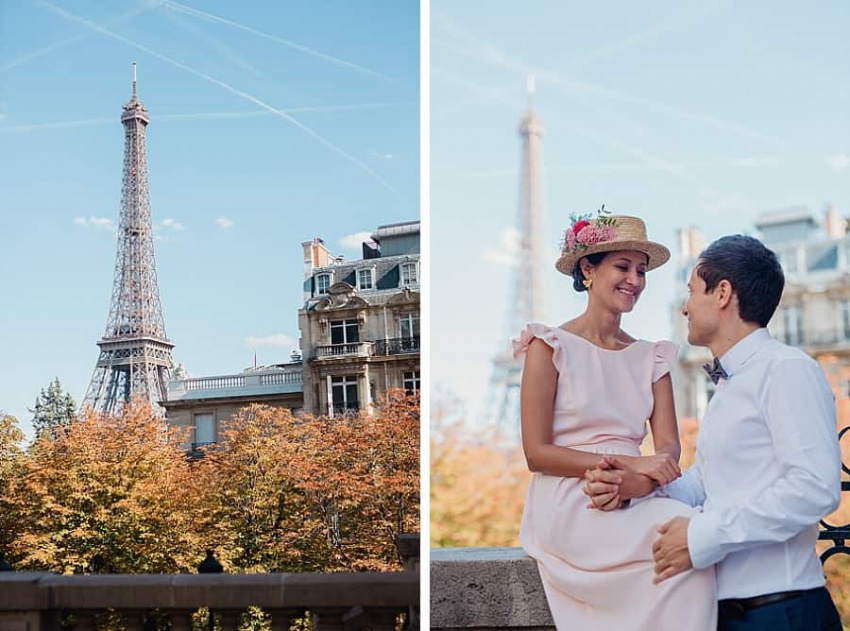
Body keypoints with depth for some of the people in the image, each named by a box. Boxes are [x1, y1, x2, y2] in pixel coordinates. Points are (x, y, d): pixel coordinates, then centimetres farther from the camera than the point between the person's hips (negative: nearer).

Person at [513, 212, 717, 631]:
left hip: (630, 505, 5)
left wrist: (636, 483, -19)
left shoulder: (651, 357, 15)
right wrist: (632, 463, -16)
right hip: (567, 511, -5)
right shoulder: (551, 346, 0)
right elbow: (536, 453, -7)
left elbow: (668, 445, 4)